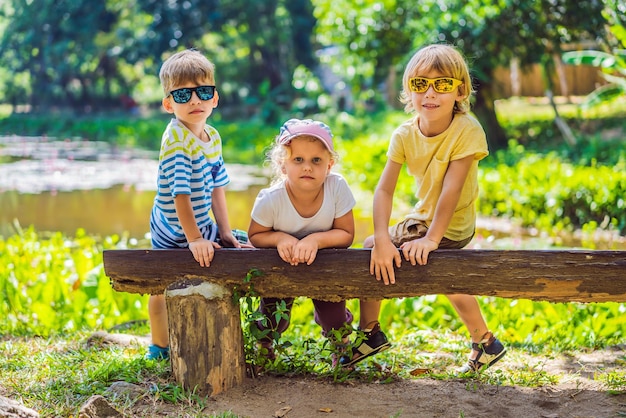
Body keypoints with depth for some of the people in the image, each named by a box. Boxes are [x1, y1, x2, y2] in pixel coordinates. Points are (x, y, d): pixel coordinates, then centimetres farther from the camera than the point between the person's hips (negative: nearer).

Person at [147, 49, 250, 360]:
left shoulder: (212, 136, 2)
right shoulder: (176, 140, -25)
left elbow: (216, 188, 5)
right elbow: (180, 194, -27)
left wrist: (224, 231, 0)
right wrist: (194, 238, -26)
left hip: (197, 228, 8)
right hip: (176, 231, -8)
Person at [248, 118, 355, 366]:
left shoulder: (337, 188, -30)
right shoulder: (270, 200, -31)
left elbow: (346, 234, -20)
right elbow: (255, 235, -14)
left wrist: (316, 239, -37)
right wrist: (280, 238, -34)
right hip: (281, 265, 0)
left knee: (333, 319, -4)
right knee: (273, 320, 2)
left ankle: (341, 345, 34)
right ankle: (263, 345, 40)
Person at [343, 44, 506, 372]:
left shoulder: (467, 130, -24)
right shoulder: (405, 135, -8)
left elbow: (451, 190, -27)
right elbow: (384, 189, -16)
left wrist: (431, 238, -30)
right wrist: (381, 239, -28)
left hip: (450, 228, -7)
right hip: (423, 219, 7)